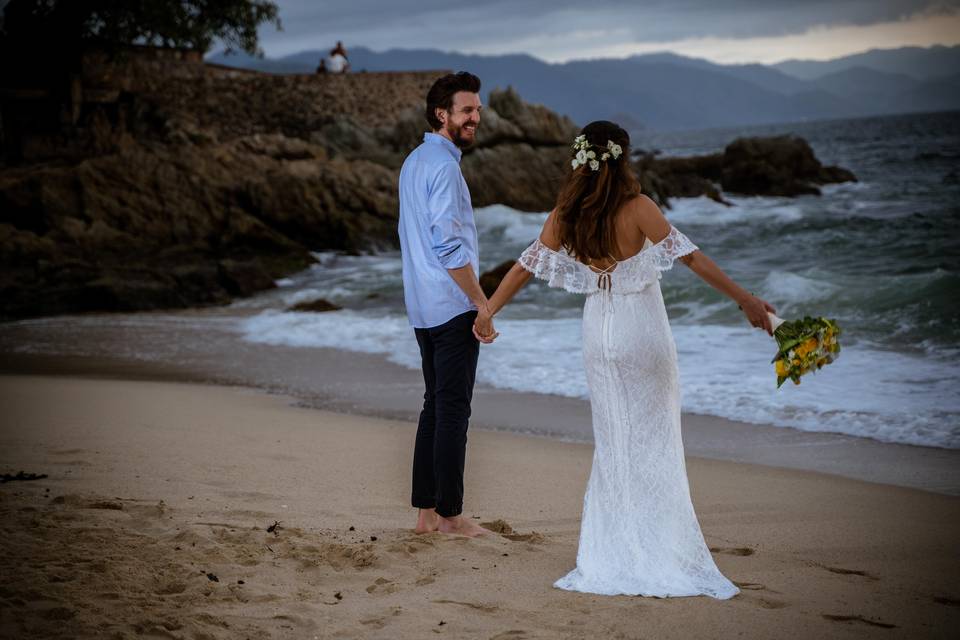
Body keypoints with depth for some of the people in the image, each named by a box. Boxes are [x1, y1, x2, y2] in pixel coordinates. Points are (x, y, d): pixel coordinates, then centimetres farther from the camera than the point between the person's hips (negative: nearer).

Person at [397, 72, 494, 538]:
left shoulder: (414, 162, 15)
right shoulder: (443, 166, -16)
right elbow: (449, 246, -22)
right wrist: (482, 304, -16)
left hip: (423, 308, 10)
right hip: (453, 308, -10)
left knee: (435, 407, 13)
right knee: (453, 411, -4)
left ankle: (426, 512, 16)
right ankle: (450, 516, 0)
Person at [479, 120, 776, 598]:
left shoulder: (563, 217, -2)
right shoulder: (638, 209, -15)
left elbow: (527, 265, 6)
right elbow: (692, 258, -15)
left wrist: (488, 311, 19)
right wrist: (745, 299, -11)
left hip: (599, 334, 4)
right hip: (644, 333, -4)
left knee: (612, 447, 14)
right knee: (654, 446, 4)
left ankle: (610, 561, 14)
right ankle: (660, 559, 5)